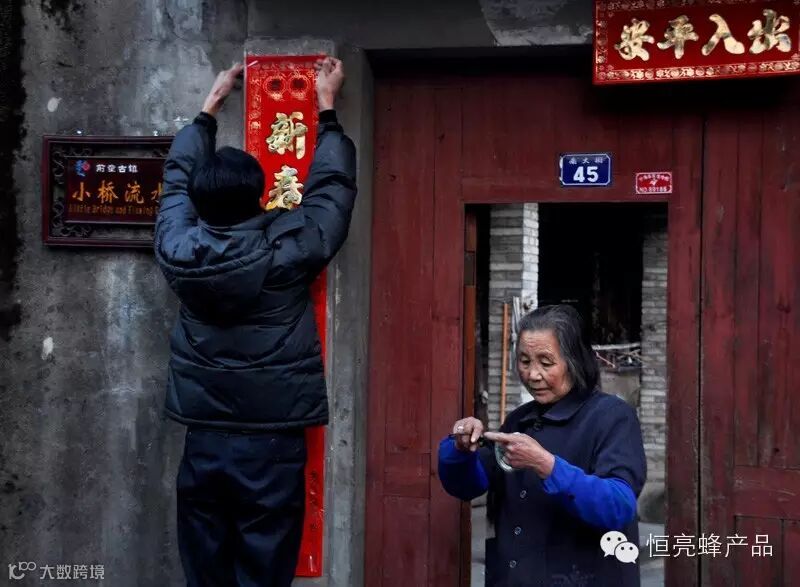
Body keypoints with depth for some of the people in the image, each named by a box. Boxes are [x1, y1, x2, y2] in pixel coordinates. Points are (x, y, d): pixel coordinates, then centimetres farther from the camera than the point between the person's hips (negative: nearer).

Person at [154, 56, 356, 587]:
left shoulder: (178, 251, -4)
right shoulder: (287, 253, -14)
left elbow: (178, 179, 14)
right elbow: (331, 186, 2)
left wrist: (211, 106, 26)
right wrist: (326, 106, 15)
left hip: (204, 442, 4)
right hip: (272, 443, -3)